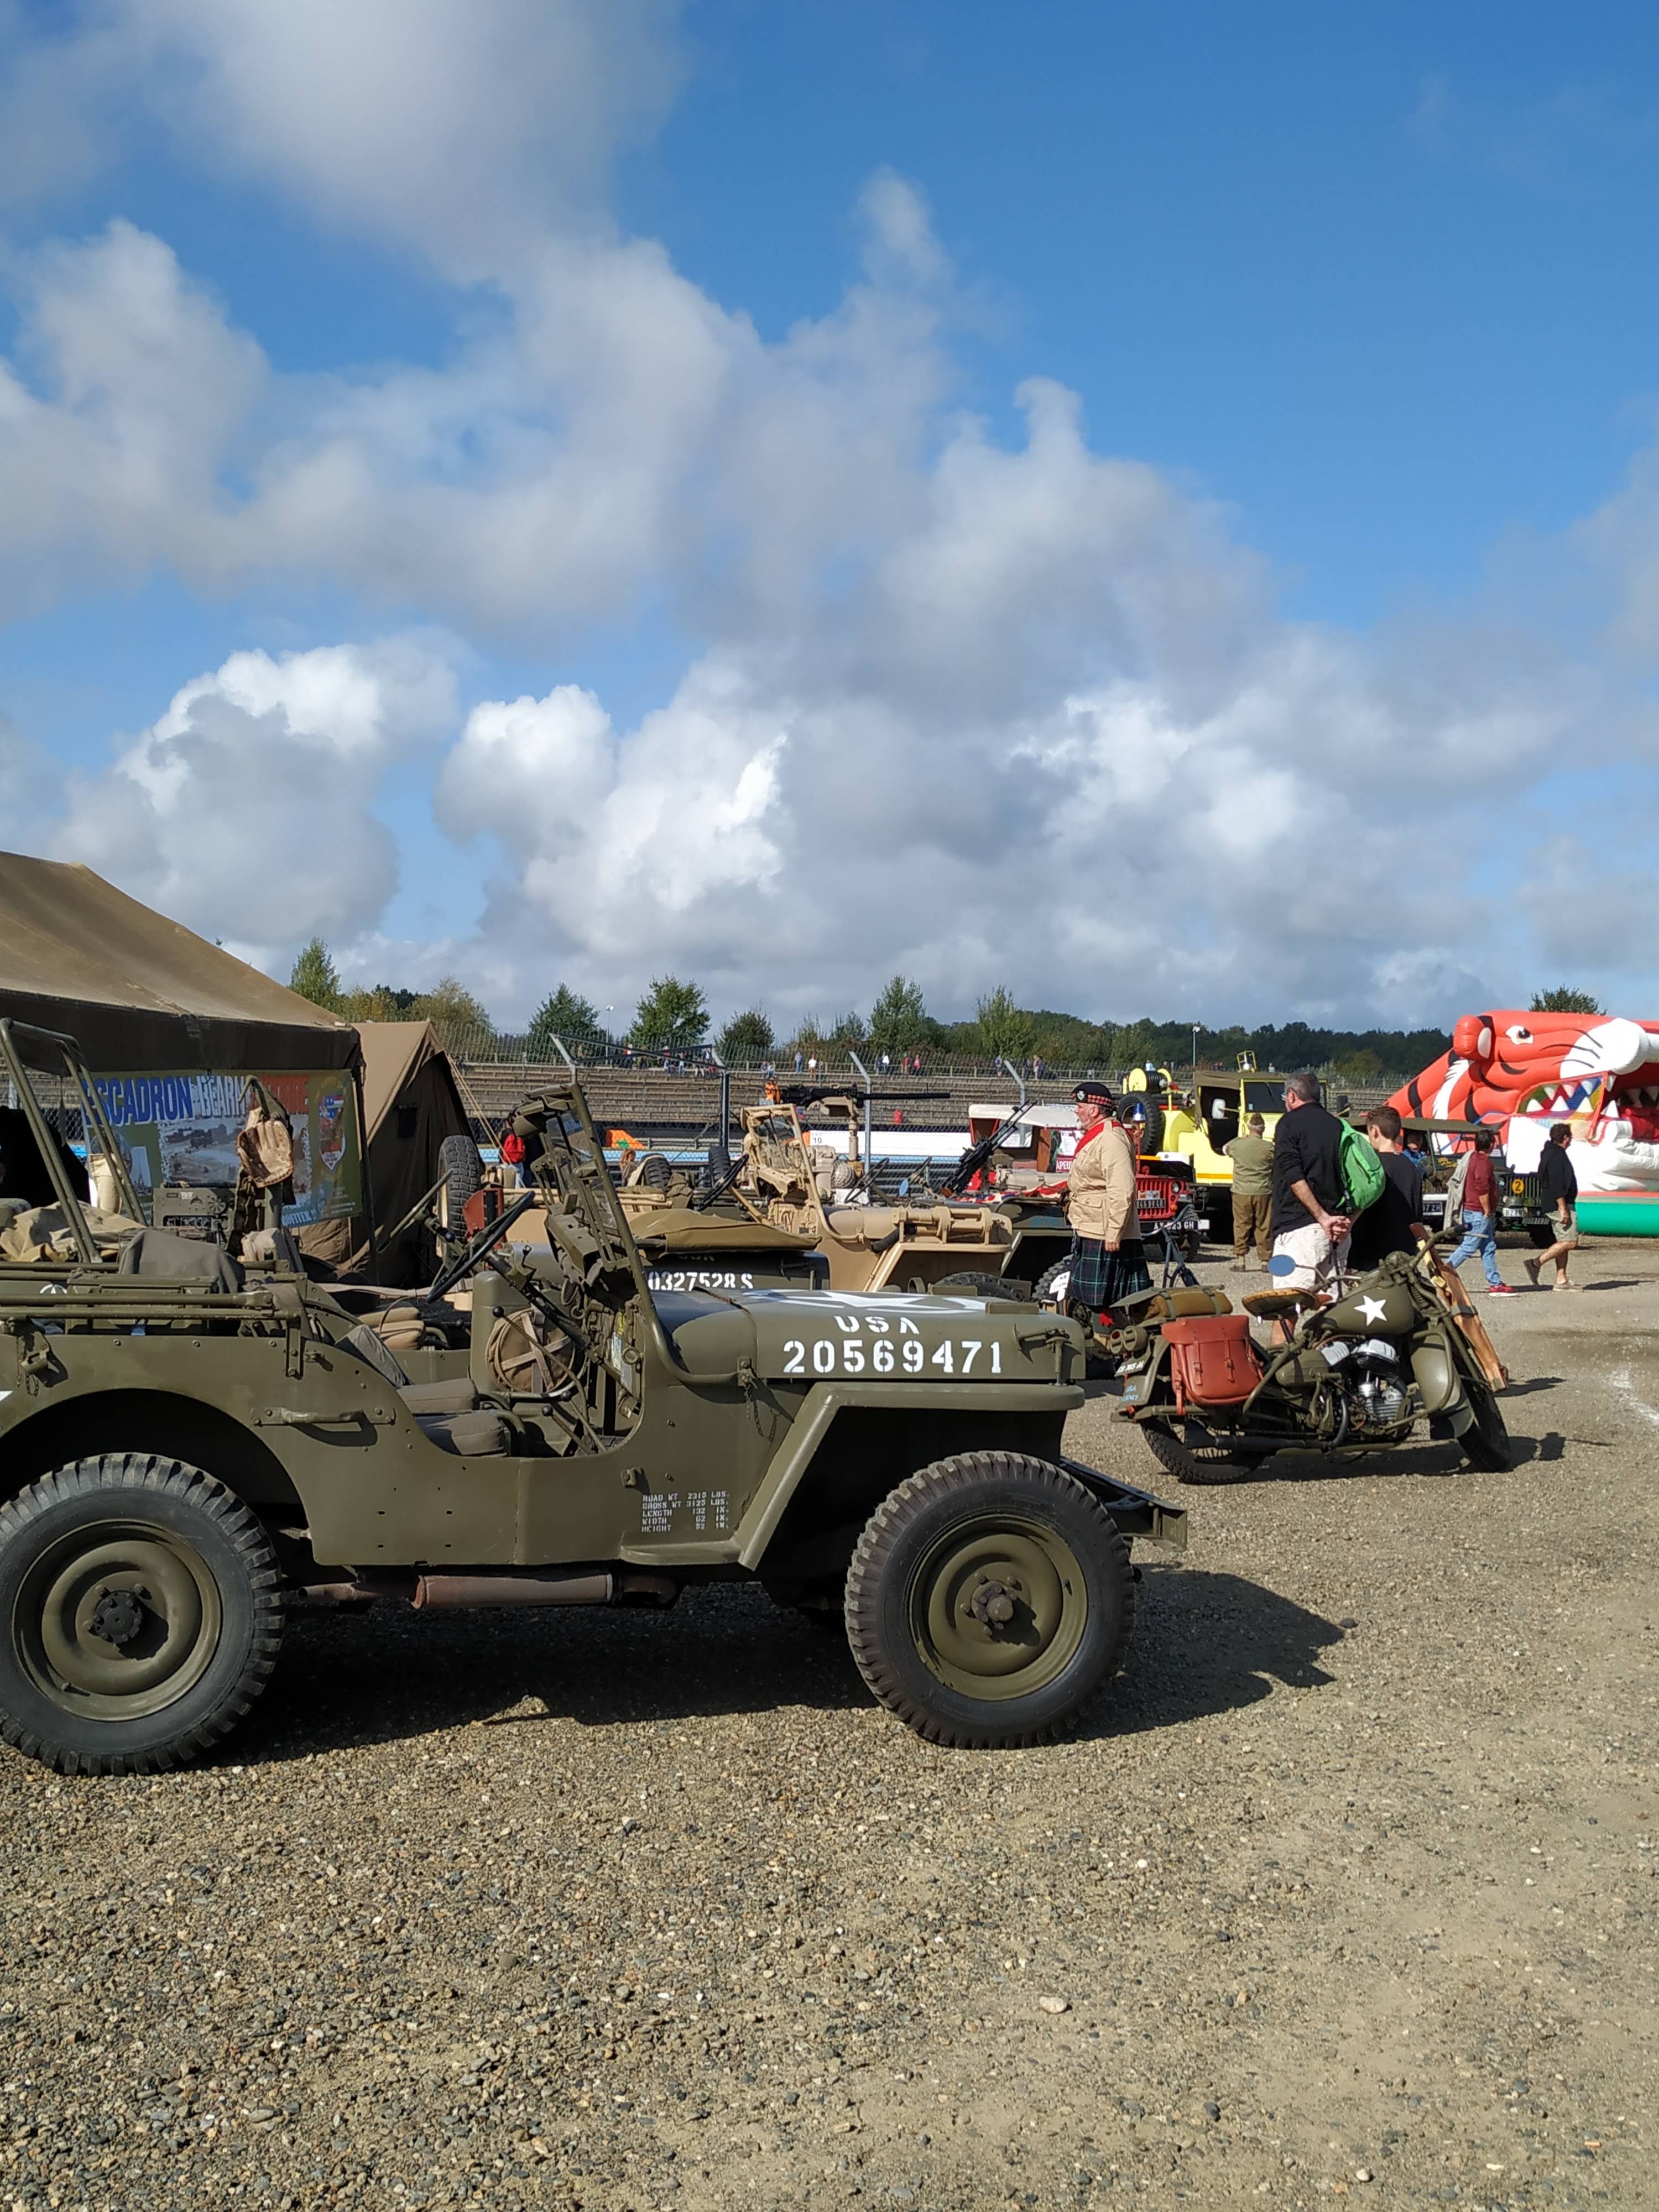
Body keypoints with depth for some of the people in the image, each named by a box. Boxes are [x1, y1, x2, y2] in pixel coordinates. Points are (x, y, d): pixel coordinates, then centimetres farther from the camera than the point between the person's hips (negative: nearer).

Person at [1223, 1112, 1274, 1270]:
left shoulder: (1237, 1144, -5)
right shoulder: (1269, 1148, -9)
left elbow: (1225, 1149, 18)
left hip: (1241, 1192, 1)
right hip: (1263, 1192, 0)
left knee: (1241, 1227, 7)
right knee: (1264, 1227, 8)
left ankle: (1240, 1259, 5)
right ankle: (1265, 1260, 14)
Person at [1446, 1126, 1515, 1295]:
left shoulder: (1474, 1158, 14)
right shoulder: (1483, 1162, -17)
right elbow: (1482, 1190, -23)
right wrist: (1488, 1212, -15)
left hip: (1476, 1212, 10)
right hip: (1479, 1213, -10)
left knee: (1489, 1249, 10)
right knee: (1469, 1247, -7)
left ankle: (1495, 1284, 12)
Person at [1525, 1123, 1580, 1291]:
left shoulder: (1550, 1153, 17)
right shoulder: (1557, 1156, -16)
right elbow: (1557, 1185, -22)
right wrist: (1563, 1209, -24)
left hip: (1552, 1204, 11)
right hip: (1561, 1204, -11)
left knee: (1563, 1242, 10)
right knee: (1570, 1241, -11)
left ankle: (1561, 1280, 9)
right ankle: (1536, 1263, -15)